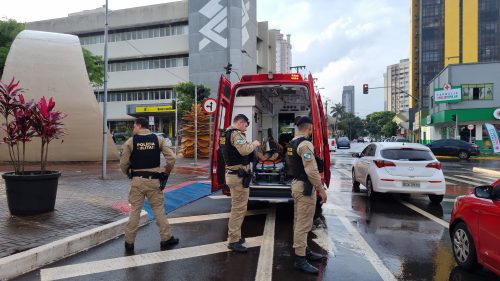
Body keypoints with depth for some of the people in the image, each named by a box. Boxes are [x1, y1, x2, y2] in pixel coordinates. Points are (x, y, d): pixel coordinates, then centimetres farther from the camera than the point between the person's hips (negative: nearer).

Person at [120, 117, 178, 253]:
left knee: (134, 210, 9)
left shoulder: (130, 141, -3)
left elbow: (123, 163, -3)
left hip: (137, 180, 0)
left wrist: (129, 174, 17)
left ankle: (129, 242, 17)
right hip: (154, 180, 1)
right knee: (159, 209, 10)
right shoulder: (158, 139, 0)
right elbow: (171, 158, -5)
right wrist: (166, 172, 11)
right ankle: (166, 239, 17)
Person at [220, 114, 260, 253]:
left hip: (232, 173, 11)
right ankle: (233, 241, 2)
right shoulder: (235, 133, -16)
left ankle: (234, 236, 29)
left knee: (236, 206, 19)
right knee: (239, 208, -5)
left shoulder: (226, 133, 16)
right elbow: (244, 151, -28)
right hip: (238, 175, -11)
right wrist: (254, 144, -11)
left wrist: (250, 145, 8)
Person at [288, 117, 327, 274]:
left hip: (296, 184, 10)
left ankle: (304, 250, 30)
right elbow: (311, 170, -25)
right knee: (303, 224, -3)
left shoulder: (293, 143, 11)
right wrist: (321, 189, -18)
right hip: (304, 187, -10)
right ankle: (300, 260, 4)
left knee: (299, 222, 17)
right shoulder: (305, 144, -19)